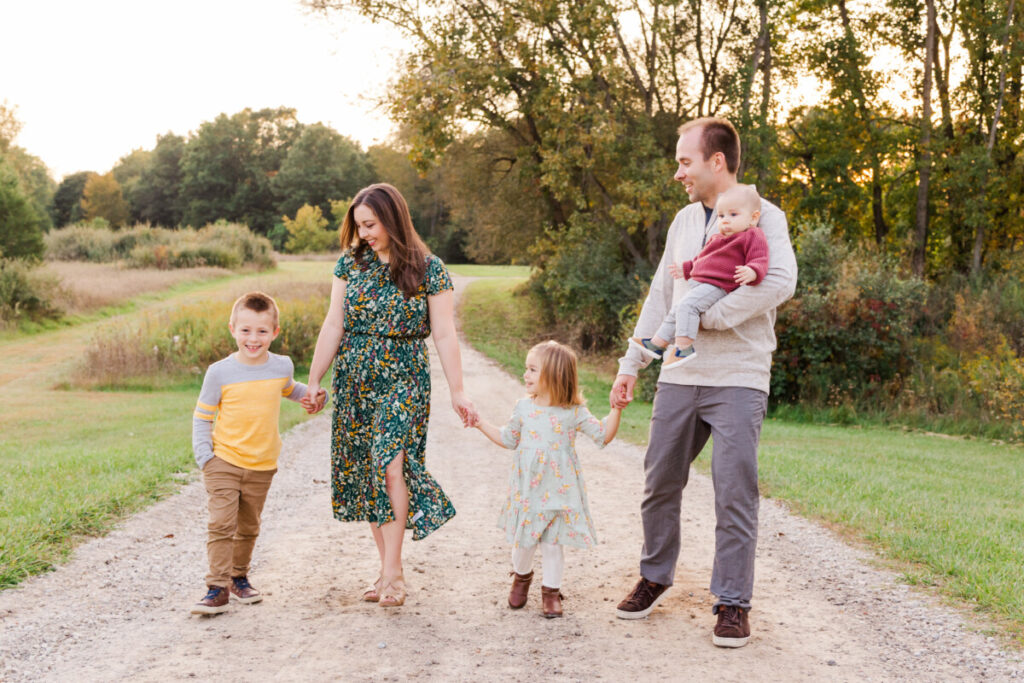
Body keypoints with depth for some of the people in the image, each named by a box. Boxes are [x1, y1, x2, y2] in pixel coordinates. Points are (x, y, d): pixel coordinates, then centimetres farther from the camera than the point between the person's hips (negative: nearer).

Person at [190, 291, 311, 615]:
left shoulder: (281, 366, 2)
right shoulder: (219, 372, -8)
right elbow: (202, 416, 0)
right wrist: (204, 456, -8)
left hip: (262, 466, 3)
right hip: (224, 462, -3)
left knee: (249, 527, 15)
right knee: (222, 524, -12)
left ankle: (239, 576, 32)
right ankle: (218, 587, -7)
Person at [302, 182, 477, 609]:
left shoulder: (428, 269, -5)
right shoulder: (351, 262, 5)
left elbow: (444, 335, -4)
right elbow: (334, 324, 8)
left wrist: (457, 393, -5)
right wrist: (314, 381, 8)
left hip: (404, 379, -4)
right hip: (355, 381, 4)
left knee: (390, 462, -18)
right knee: (363, 472, 3)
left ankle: (392, 573, -12)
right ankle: (388, 569, 14)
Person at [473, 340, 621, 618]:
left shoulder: (574, 413, -6)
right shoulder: (524, 408, 2)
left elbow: (603, 435, -1)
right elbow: (508, 439, 16)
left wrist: (616, 410, -13)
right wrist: (481, 424, 12)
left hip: (558, 490, -2)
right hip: (526, 489, 2)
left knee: (552, 542, 2)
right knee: (522, 540, 8)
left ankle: (551, 591, 19)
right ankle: (521, 576, 37)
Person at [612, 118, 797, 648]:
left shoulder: (763, 216, -4)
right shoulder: (684, 221, 15)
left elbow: (780, 283, -21)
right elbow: (659, 297, 19)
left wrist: (705, 316, -19)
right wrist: (630, 365, 15)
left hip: (737, 380, -6)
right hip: (678, 377, 6)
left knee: (735, 493, -5)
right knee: (660, 484, 10)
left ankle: (733, 602, 6)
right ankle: (655, 578, 28)